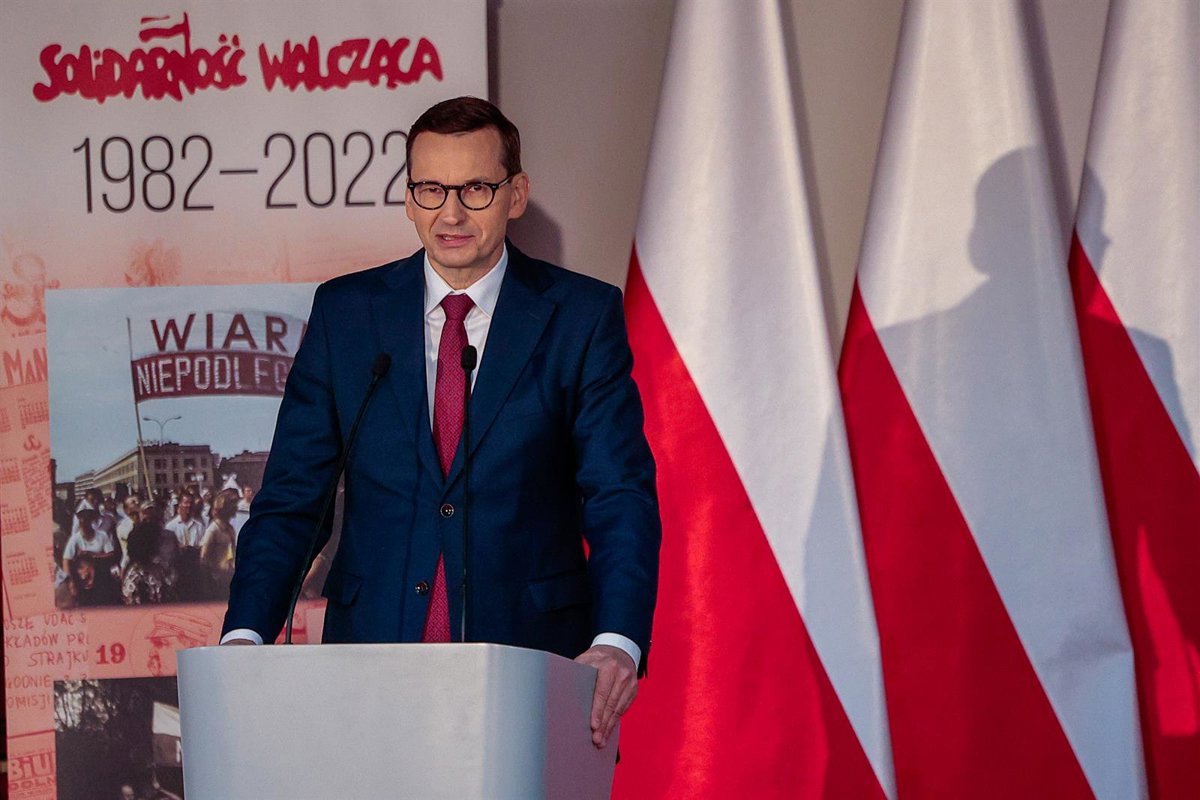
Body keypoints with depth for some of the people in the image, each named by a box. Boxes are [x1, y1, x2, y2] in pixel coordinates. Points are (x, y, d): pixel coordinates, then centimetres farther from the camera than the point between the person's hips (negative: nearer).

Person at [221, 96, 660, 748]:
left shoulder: (582, 316, 3)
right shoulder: (345, 312, 8)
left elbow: (621, 497, -3)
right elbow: (292, 495, 7)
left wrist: (617, 641, -21)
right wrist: (245, 633, -9)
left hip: (529, 653, -1)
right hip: (371, 650, 1)